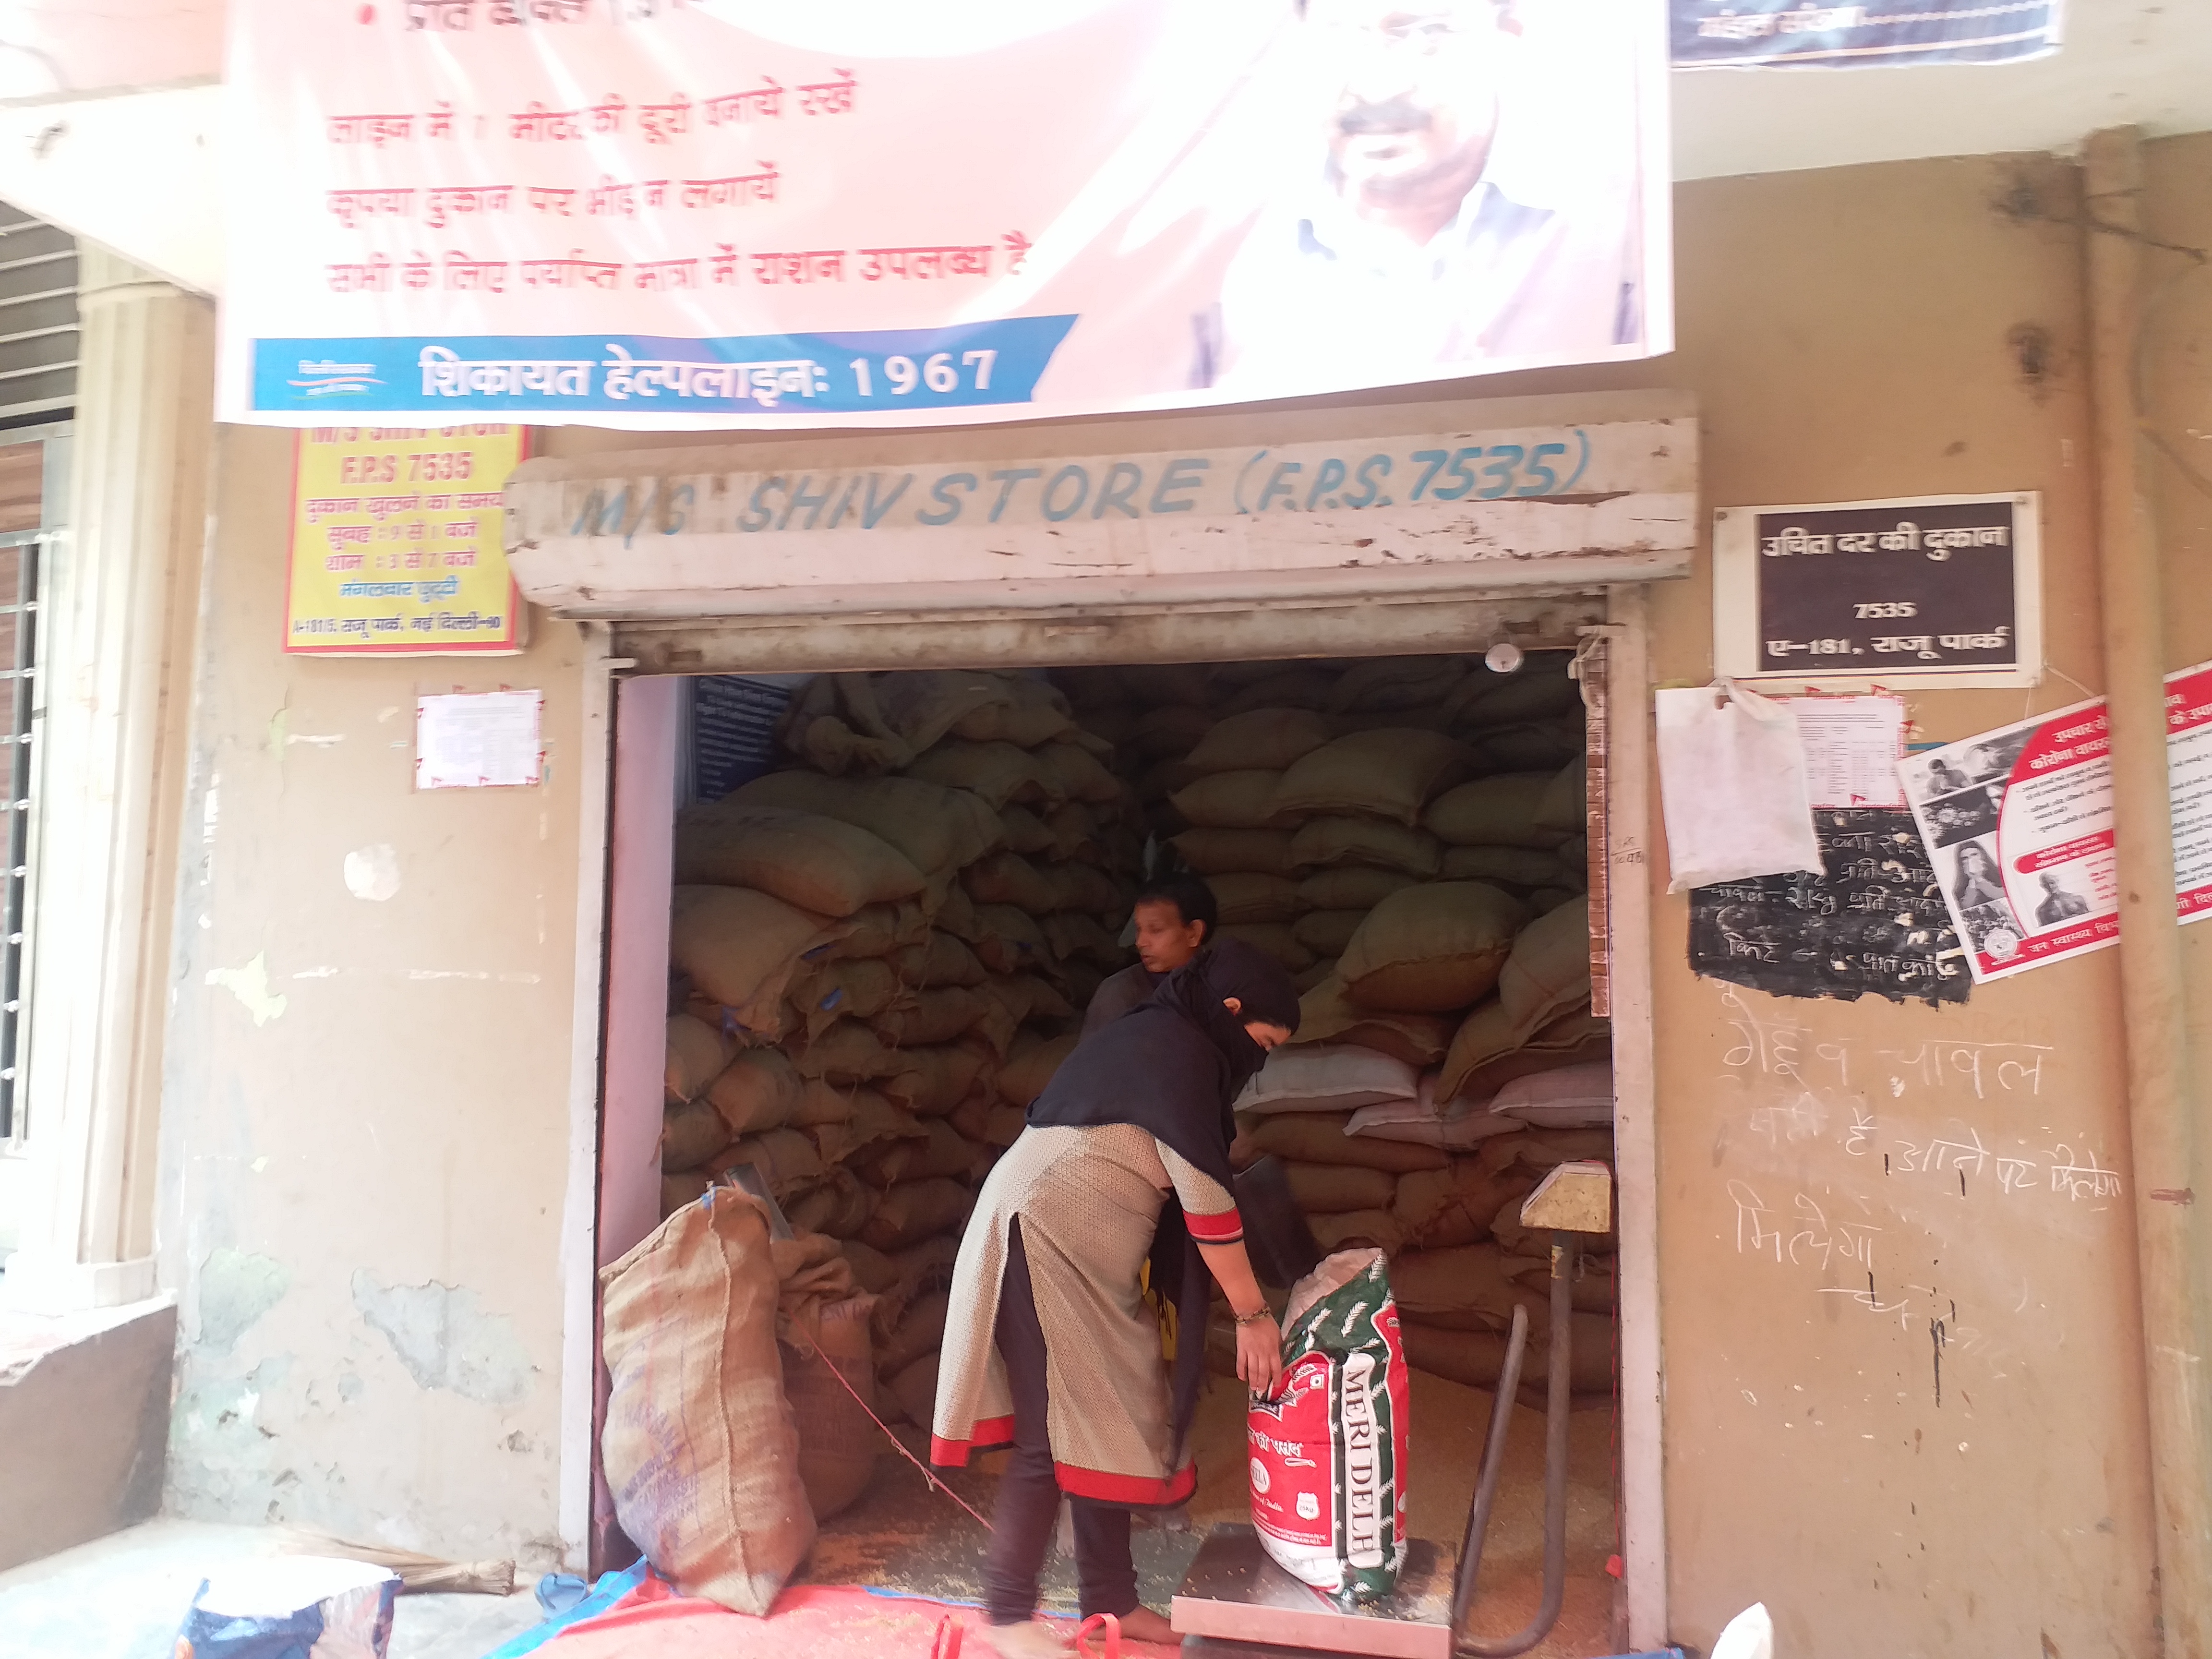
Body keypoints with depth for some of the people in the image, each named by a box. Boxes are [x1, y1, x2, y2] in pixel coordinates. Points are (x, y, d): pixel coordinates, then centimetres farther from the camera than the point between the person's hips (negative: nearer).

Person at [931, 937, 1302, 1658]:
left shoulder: (1161, 1038, 13)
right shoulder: (1179, 1052, -17)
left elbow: (1183, 1184, 16)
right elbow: (1205, 1198, -18)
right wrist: (1253, 1315, -10)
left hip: (1086, 1253, 10)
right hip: (1041, 1240, -10)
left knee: (1108, 1421, 12)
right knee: (1055, 1432, -4)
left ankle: (1111, 1601, 22)